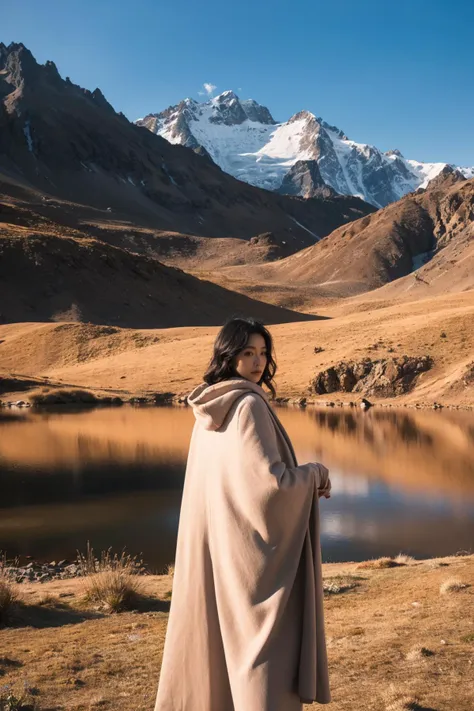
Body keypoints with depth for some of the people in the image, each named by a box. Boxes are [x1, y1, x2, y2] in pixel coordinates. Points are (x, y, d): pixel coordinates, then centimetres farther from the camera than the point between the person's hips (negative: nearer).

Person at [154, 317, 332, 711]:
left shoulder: (210, 408, 9)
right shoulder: (249, 405, -17)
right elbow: (271, 480, -23)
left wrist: (301, 478, 13)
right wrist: (316, 473, -5)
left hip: (213, 543, 9)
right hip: (250, 545, -9)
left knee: (215, 633, 19)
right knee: (263, 637, -1)